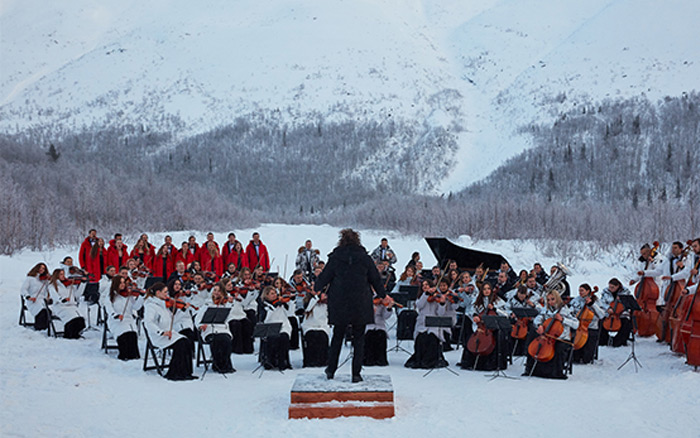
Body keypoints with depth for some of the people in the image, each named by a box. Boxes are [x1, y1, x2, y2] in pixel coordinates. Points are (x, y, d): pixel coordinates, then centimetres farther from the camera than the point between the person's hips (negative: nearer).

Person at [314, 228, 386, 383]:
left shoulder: (335, 258, -4)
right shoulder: (365, 258, -3)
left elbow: (324, 277, 4)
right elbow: (375, 279, 5)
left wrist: (316, 288, 25)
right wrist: (384, 295, 21)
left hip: (339, 304, 1)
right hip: (361, 305, -1)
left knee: (337, 336, 16)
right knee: (358, 338, 7)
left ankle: (331, 370, 21)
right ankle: (356, 373, 5)